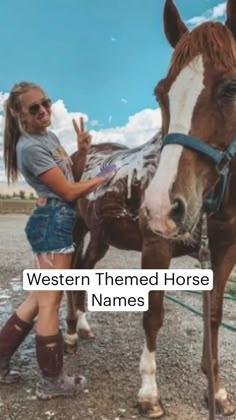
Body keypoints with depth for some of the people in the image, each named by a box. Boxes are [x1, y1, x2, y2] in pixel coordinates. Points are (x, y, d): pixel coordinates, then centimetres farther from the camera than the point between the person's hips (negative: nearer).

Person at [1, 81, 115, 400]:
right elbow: (69, 192, -15)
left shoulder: (50, 136, 16)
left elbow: (71, 174, 21)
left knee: (39, 299, 16)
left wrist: (83, 151, 5)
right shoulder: (30, 146, -14)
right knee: (50, 303, 0)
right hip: (53, 222, -10)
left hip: (55, 222, 10)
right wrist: (106, 177, -6)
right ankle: (51, 381, 16)